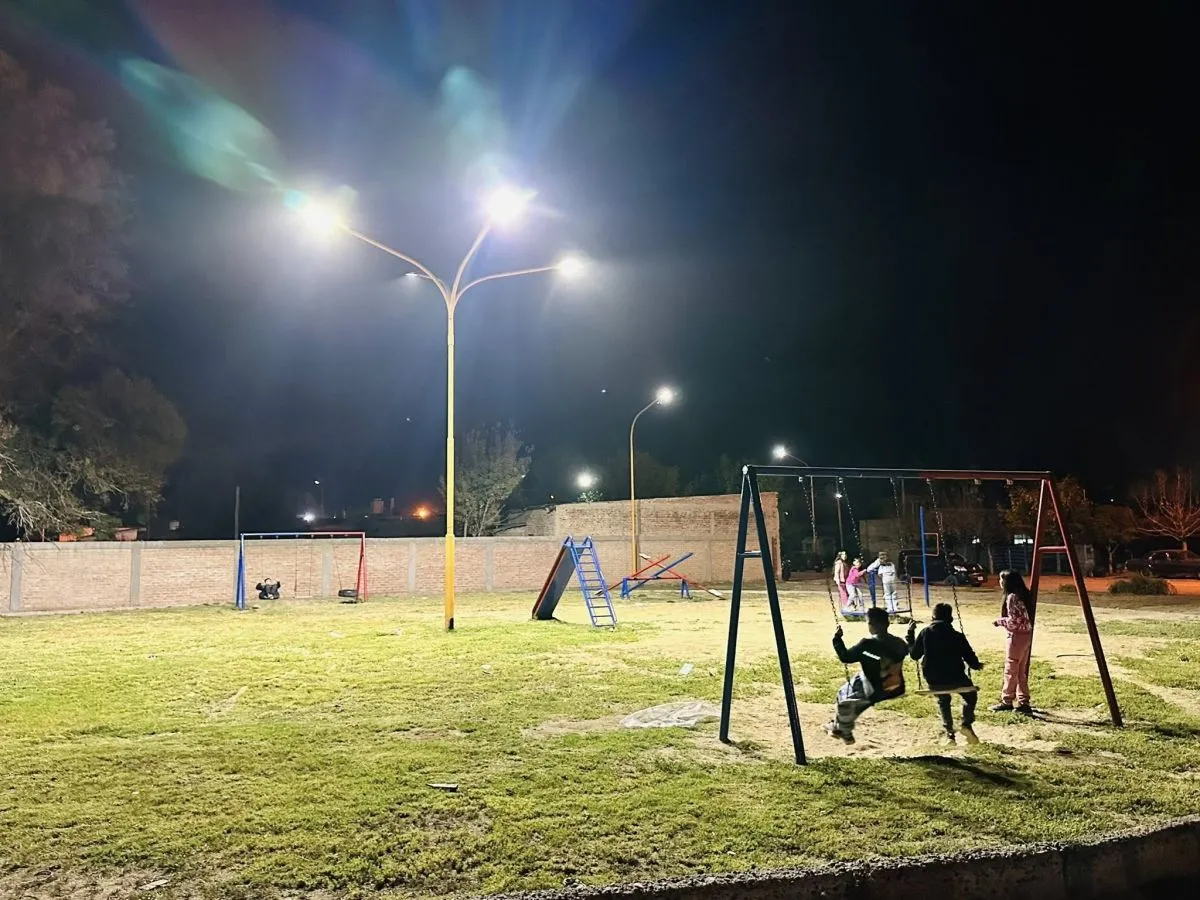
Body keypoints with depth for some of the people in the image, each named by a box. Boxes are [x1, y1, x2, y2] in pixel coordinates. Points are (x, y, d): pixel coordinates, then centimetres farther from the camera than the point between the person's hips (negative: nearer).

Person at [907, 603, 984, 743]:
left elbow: (914, 655, 6)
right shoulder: (958, 636, -5)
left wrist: (910, 634, 15)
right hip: (956, 680, -2)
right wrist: (977, 665, 23)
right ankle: (966, 724, 9)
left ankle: (949, 733, 20)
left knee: (943, 701, 31)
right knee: (971, 694, 28)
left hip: (933, 682, 2)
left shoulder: (925, 633, -3)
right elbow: (970, 658, 0)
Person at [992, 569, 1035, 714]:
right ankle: (1023, 702, 14)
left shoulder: (1012, 597, -17)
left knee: (1010, 670, 1)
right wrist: (1004, 621, 11)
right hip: (1026, 634, 9)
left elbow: (1013, 621, -21)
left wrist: (1000, 621, -5)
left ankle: (1007, 701, 8)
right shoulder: (1023, 594, 11)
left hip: (1017, 636, -9)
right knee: (1021, 671, 13)